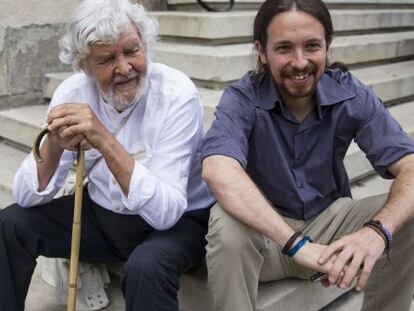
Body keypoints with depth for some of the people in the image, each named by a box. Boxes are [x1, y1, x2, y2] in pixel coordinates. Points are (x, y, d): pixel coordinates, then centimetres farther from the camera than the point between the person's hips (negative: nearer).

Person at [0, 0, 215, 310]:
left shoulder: (177, 95, -23)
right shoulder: (73, 91, -10)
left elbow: (165, 212, -31)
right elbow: (28, 197, -11)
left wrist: (104, 140, -40)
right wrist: (54, 145, -32)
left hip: (177, 219, -4)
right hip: (101, 213, 5)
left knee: (146, 266, -35)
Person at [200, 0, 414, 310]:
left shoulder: (351, 95, -10)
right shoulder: (242, 98, -18)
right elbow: (218, 170, -38)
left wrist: (378, 230, -40)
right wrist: (296, 243, -45)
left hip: (328, 222, 3)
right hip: (265, 231, -2)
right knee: (227, 224, -34)